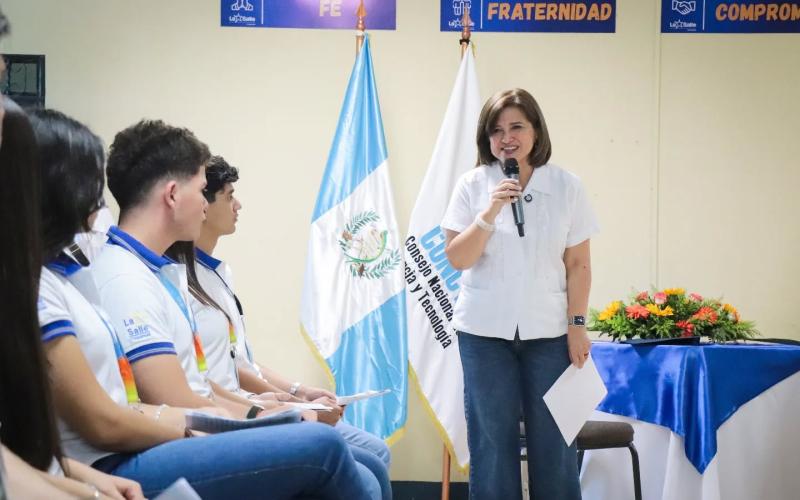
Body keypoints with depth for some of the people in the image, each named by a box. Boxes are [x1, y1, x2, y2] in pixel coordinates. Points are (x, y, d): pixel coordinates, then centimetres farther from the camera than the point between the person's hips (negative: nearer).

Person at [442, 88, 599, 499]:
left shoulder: (566, 187, 0)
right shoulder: (472, 185, -1)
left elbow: (578, 264, 2)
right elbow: (456, 259, -6)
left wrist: (577, 325, -2)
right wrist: (489, 213, -18)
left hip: (548, 330, 0)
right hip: (485, 330, 0)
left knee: (553, 439, 5)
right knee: (492, 438, 6)